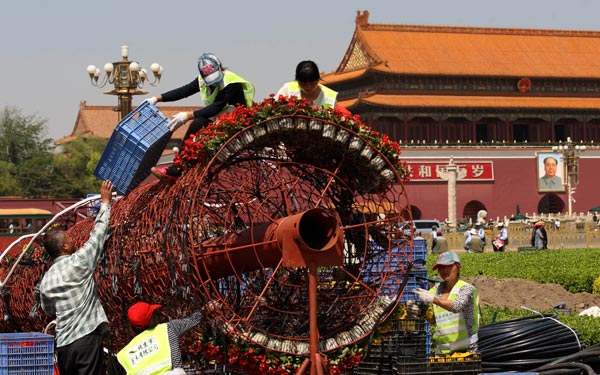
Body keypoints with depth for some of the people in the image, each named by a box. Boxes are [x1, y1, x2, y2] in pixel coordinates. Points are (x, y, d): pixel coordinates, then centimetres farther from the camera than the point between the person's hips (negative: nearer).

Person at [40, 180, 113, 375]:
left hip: (63, 344, 6)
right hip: (87, 337, -6)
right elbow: (98, 232, 4)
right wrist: (105, 202, 15)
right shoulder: (79, 262, -6)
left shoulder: (46, 280, 11)